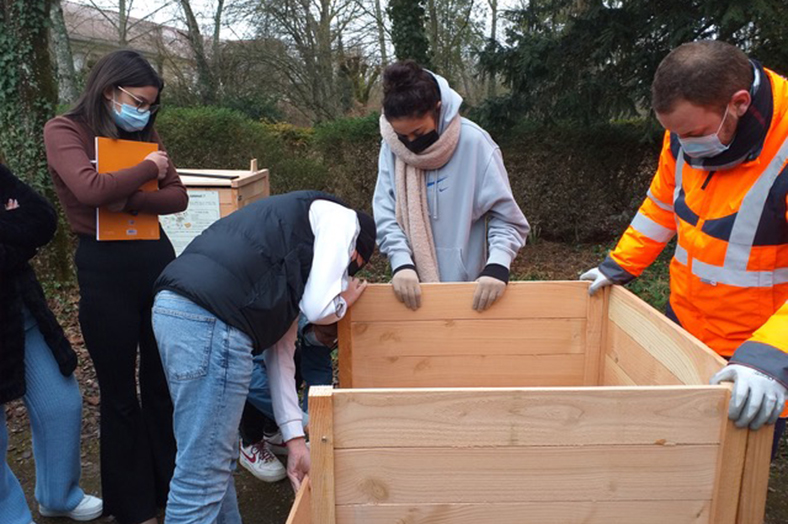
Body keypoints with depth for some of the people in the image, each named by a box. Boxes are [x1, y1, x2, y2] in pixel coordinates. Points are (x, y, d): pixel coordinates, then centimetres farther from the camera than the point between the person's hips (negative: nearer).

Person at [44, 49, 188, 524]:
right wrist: (147, 169, -8)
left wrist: (129, 200, -14)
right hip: (104, 267, -4)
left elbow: (177, 196, 3)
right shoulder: (64, 131, -3)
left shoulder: (144, 133, 12)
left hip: (157, 256, 5)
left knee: (163, 381, 13)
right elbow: (91, 189, -22)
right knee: (119, 391, 8)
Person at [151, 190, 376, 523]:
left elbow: (279, 352, 28)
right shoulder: (342, 218, 11)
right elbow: (319, 308, -3)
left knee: (218, 460, 22)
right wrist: (344, 300, 23)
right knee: (203, 473, 1)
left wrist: (295, 440, 26)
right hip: (210, 321, -10)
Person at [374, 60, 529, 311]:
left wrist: (498, 264, -24)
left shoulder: (473, 142, -13)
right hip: (412, 285, 2)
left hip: (466, 282, -2)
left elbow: (506, 217, -10)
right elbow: (385, 214, -6)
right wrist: (401, 262, -22)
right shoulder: (391, 147, -4)